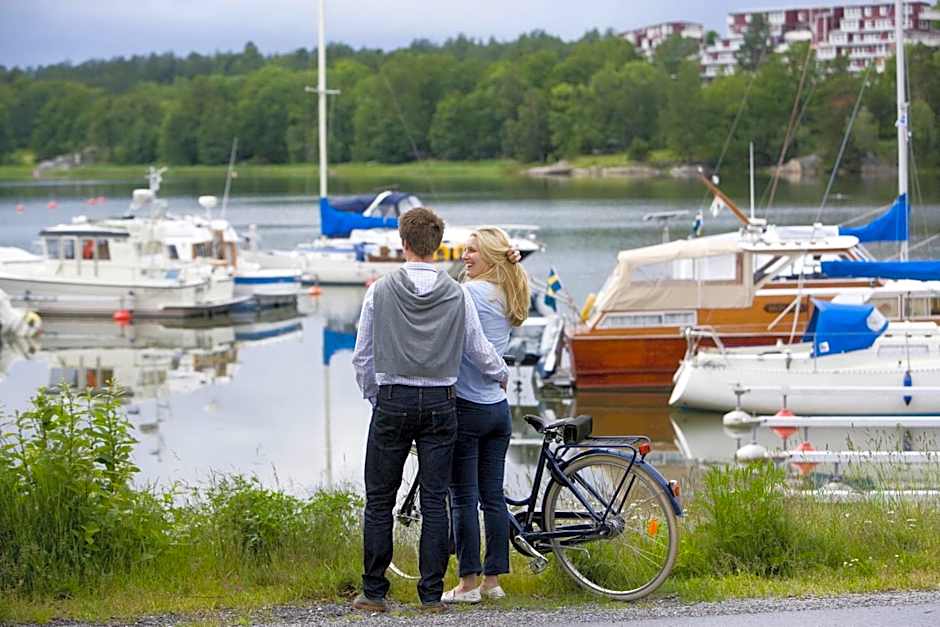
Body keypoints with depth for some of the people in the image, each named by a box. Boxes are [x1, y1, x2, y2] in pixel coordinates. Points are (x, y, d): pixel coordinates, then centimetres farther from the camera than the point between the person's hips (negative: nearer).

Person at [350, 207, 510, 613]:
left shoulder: (381, 292, -3)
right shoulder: (457, 295, -1)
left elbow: (362, 357, 2)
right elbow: (479, 351, 7)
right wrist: (501, 374, 28)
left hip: (393, 403, -1)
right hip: (440, 404, 1)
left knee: (379, 501, 6)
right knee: (435, 502, 4)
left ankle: (373, 591, 6)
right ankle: (432, 594, 4)